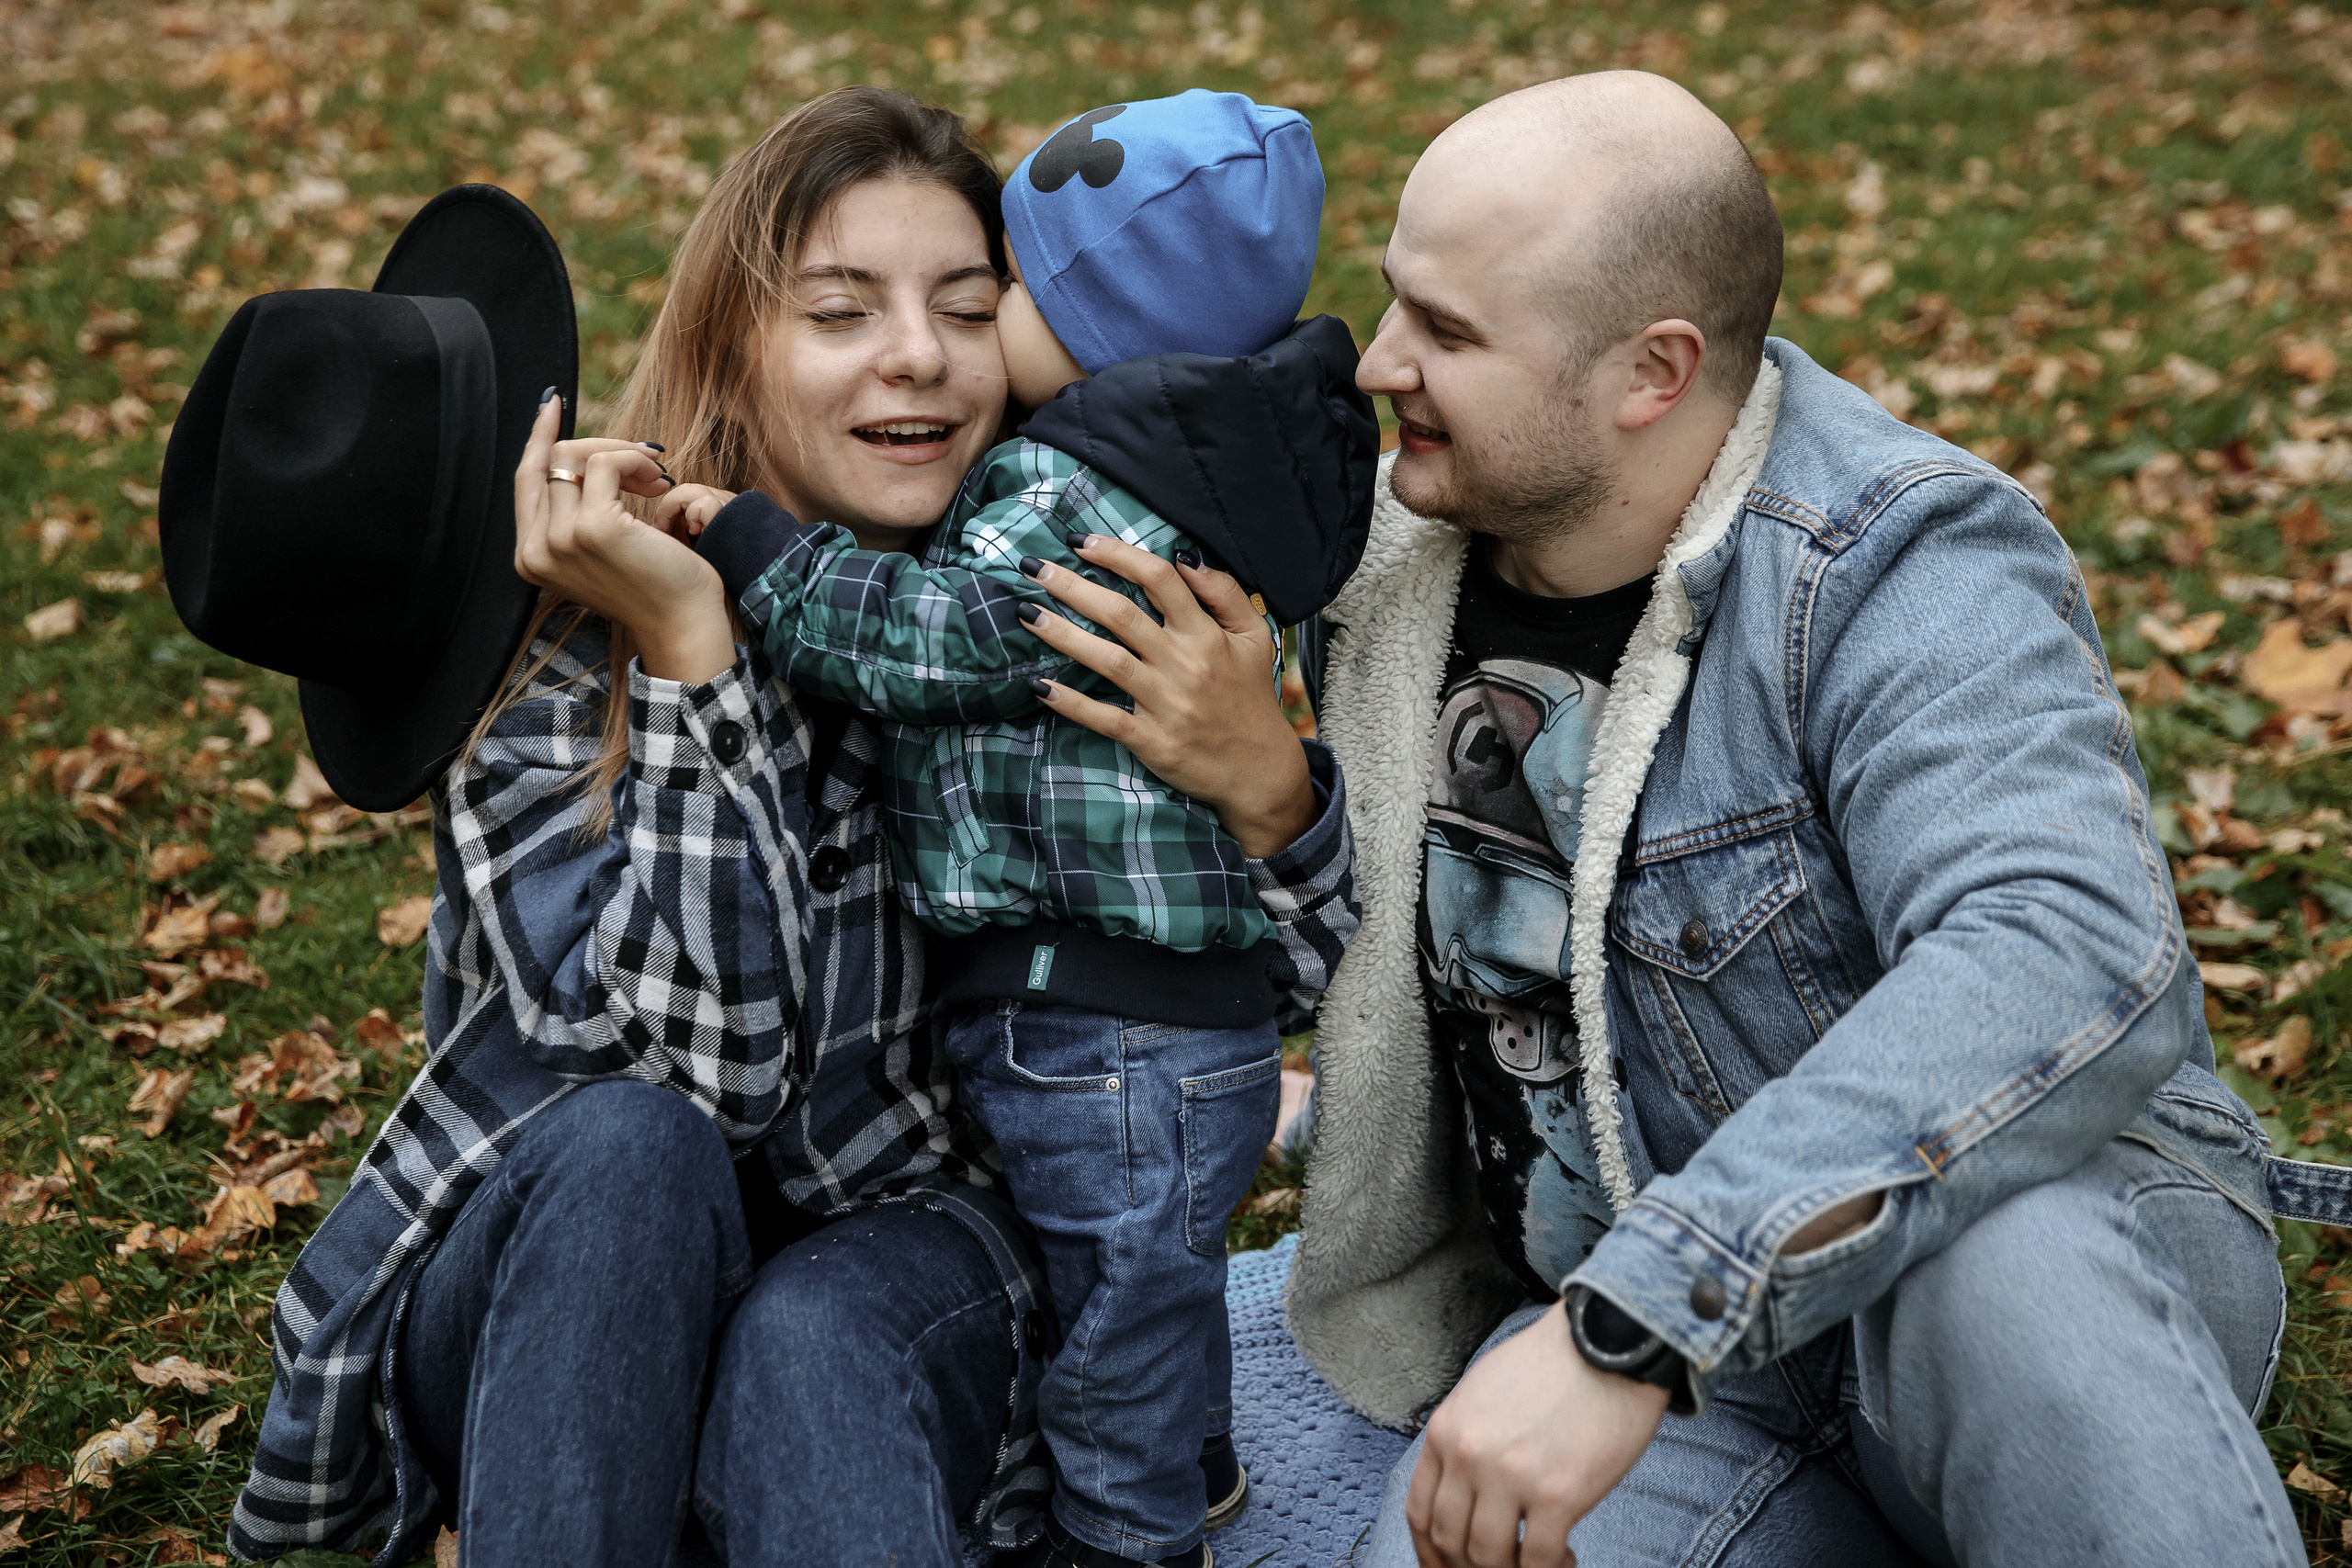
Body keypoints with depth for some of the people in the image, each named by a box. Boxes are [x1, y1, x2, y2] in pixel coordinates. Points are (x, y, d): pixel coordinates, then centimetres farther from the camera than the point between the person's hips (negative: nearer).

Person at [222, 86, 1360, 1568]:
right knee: (625, 1143, -32)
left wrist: (1265, 782, -29)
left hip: (898, 1275, 0)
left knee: (813, 1343, -32)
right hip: (541, 1317, 0)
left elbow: (1316, 979, -6)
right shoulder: (550, 641, -15)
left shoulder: (1067, 610, -10)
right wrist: (687, 654, -32)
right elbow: (691, 1067, -25)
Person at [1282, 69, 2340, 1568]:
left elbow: (2071, 968, -38)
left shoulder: (1895, 567, -19)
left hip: (2055, 1269, -5)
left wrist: (1628, 1327, -43)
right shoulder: (1414, 531, 2)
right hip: (1628, 1326, 6)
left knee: (1987, 1266, -41)